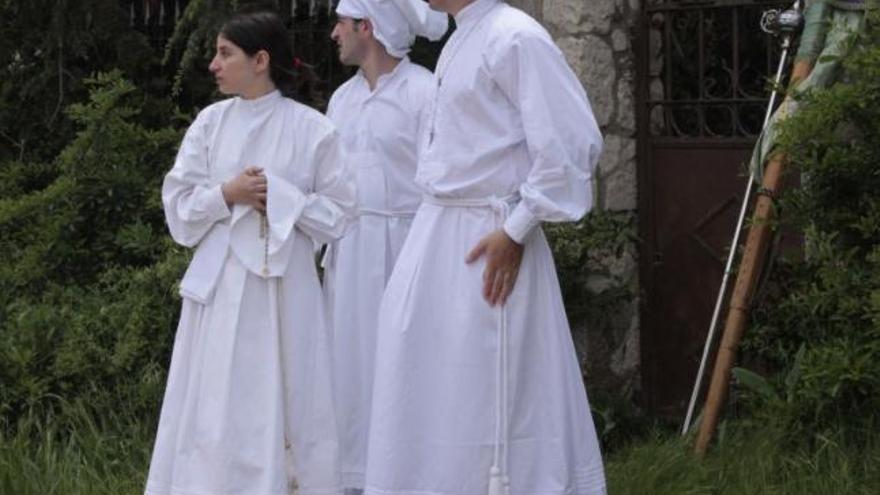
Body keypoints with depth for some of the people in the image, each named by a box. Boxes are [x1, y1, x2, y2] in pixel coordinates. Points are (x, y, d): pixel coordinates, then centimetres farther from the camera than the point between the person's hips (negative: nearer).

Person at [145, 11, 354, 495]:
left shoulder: (311, 128, -3)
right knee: (216, 406, 1)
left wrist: (279, 198, -14)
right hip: (220, 282, 2)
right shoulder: (210, 122, 5)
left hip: (284, 282, -2)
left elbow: (337, 211, -1)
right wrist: (227, 194, -11)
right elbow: (178, 205, 6)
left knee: (284, 401, 1)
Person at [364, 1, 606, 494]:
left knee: (487, 398, -2)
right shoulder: (461, 41, 13)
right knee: (435, 396, 12)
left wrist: (515, 231, -18)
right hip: (438, 235, 9)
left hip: (485, 245, -9)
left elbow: (572, 143, -18)